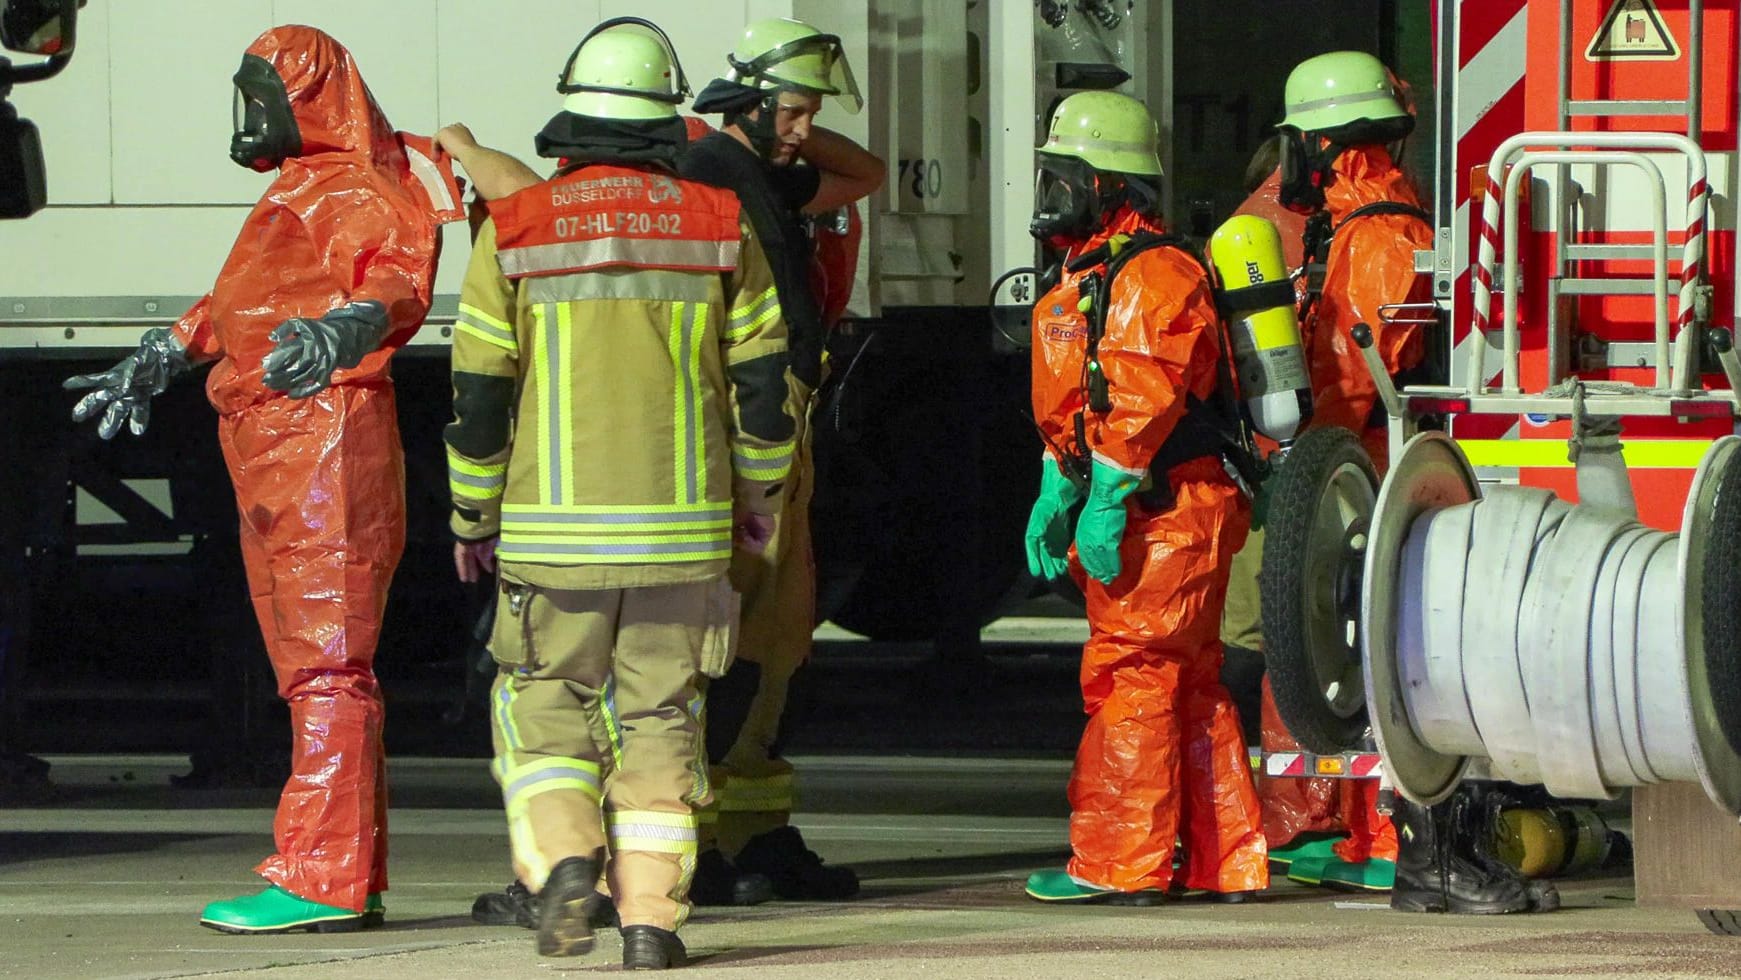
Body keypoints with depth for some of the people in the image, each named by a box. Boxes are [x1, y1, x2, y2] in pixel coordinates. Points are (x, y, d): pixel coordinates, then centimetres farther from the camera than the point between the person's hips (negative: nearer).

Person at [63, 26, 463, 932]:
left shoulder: (359, 192, -8)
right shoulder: (292, 195, 24)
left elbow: (400, 275, -27)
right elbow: (237, 304, 40)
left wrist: (344, 327, -46)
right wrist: (163, 358, 48)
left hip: (329, 442, -11)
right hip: (275, 460, 11)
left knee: (327, 667, -12)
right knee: (310, 672, 11)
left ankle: (321, 880, -15)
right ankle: (353, 882, 14)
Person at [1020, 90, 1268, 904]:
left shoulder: (1151, 275, -14)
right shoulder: (1088, 275, 20)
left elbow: (1142, 401, -22)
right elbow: (1075, 406, 24)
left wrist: (1106, 502, -25)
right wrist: (1055, 497, 17)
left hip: (1169, 513, -11)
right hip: (1160, 519, 11)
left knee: (1131, 676, -9)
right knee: (1188, 687, 11)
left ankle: (1118, 864, -7)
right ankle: (1224, 861, 15)